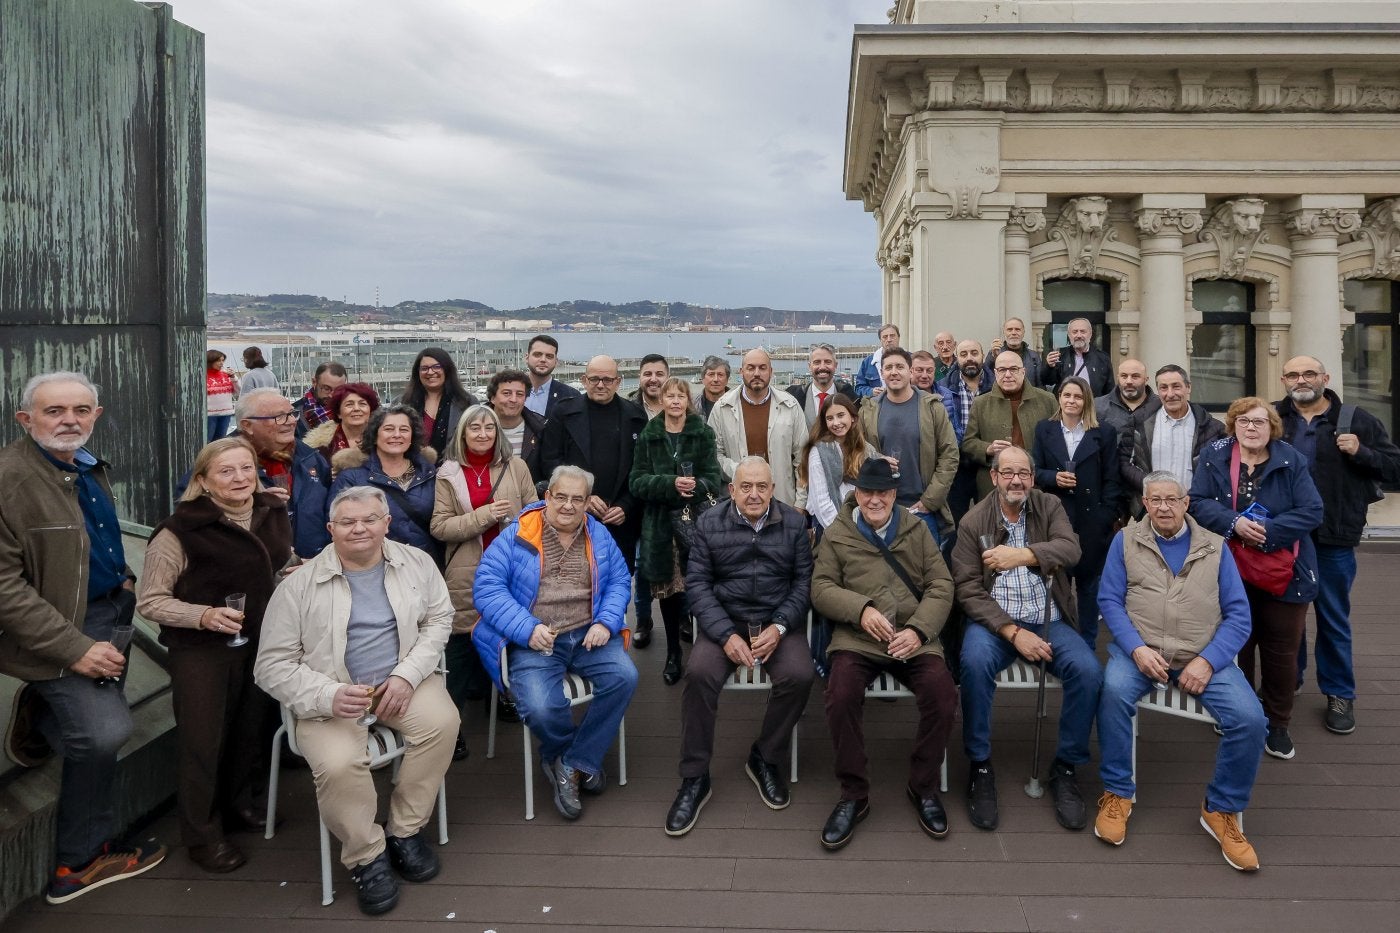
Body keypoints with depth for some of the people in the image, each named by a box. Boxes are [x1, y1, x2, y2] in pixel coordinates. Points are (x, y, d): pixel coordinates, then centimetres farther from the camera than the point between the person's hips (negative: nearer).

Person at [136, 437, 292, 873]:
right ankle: (203, 834, 21)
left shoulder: (273, 515, -1)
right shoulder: (181, 531, -18)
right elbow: (150, 600, -14)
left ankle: (240, 806, 38)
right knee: (203, 739, 3)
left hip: (260, 642, 5)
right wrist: (203, 615, -26)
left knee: (253, 728, 17)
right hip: (200, 649, -5)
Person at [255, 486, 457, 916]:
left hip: (402, 681, 2)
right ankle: (367, 857, -2)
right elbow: (272, 666, -5)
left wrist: (407, 674, -12)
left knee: (442, 720, -27)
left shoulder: (416, 563, 2)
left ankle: (404, 831, -5)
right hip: (330, 695, -2)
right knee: (338, 764, -30)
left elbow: (439, 618, 5)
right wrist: (328, 696, -22)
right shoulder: (299, 585, -6)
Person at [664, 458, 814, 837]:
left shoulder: (794, 522, 3)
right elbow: (697, 583, -3)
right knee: (699, 674, -28)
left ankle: (765, 759, -1)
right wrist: (726, 635, -15)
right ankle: (694, 778, -12)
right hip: (724, 621, 0)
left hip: (777, 623, 1)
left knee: (799, 675, -27)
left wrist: (779, 627, -13)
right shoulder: (709, 523, 0)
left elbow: (804, 581, 2)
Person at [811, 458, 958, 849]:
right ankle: (853, 795, -7)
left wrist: (918, 630, -11)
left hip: (915, 638, 1)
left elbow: (941, 587, 6)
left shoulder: (917, 531, 14)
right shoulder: (837, 534, 11)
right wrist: (861, 609, -14)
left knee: (943, 696, -26)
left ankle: (924, 787, 1)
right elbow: (821, 588, 4)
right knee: (840, 697, -30)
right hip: (857, 638, -1)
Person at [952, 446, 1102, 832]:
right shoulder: (973, 522, 2)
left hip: (1049, 621, 2)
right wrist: (1013, 632, -17)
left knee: (1089, 671, -25)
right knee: (976, 662, -33)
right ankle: (980, 765, -14)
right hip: (995, 619, -2)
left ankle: (1065, 767, -3)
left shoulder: (1050, 507, 6)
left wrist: (1023, 555, -35)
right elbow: (968, 589, -5)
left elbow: (1070, 550, -14)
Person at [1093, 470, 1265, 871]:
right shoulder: (1126, 541, 7)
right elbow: (1110, 600, 1)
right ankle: (1117, 793, -11)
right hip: (1140, 650, -1)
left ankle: (1222, 809, 4)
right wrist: (1136, 648, -15)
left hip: (1204, 657, 2)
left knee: (1250, 717, -22)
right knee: (1113, 690, -32)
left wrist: (1208, 661, -11)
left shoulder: (1215, 547, 8)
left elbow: (1238, 614, 4)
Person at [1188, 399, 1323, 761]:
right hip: (1231, 572, 0)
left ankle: (1277, 724, 25)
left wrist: (1268, 531, -23)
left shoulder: (1292, 460, -5)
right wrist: (1234, 523, -24)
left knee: (1281, 651, 8)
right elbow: (1198, 502, -8)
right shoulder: (1214, 456, -3)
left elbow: (1312, 511, -10)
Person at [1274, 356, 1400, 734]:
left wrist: (1361, 453, -14)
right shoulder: (1271, 417, -1)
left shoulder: (1357, 420, -1)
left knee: (1334, 617, 10)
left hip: (1334, 539, -1)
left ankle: (1340, 694, 24)